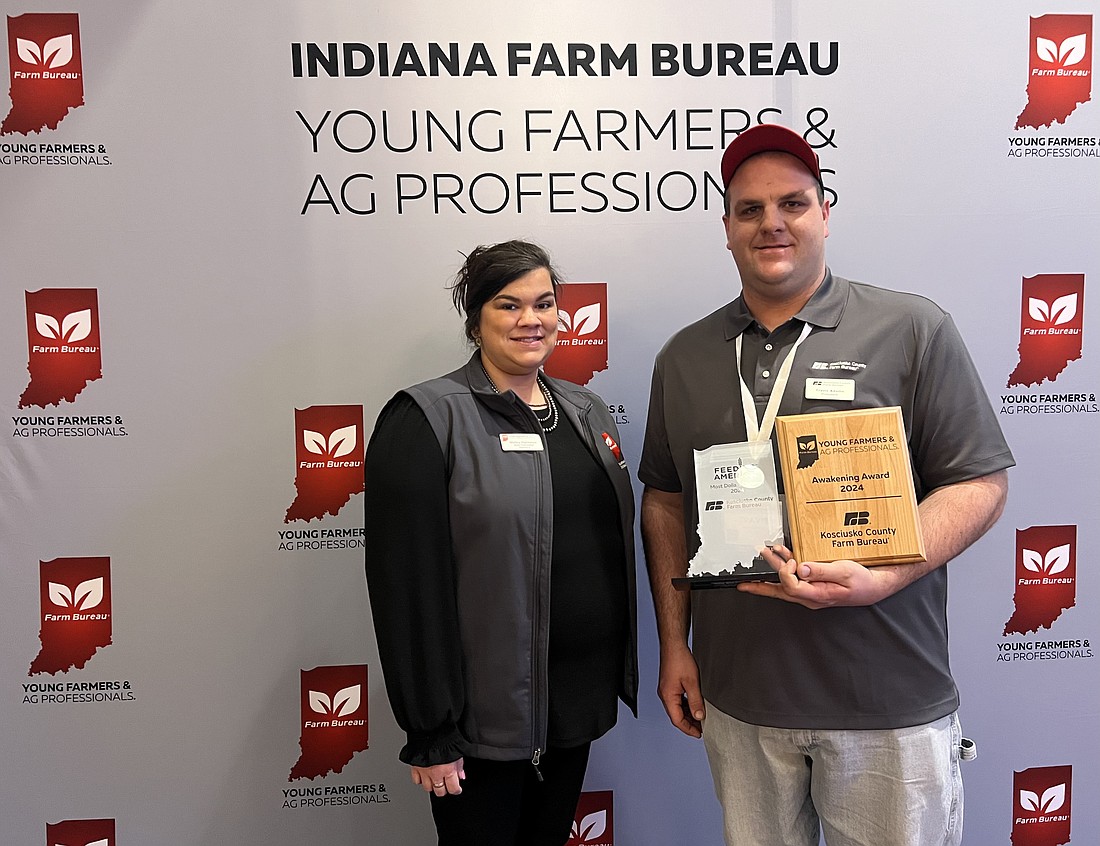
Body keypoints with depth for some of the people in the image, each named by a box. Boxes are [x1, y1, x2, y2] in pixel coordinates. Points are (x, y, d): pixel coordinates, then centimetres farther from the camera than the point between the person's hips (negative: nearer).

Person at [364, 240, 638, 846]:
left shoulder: (585, 411, 8)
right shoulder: (427, 420, -13)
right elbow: (408, 587, -16)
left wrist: (624, 672, 12)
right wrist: (430, 732, -16)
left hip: (581, 702, 6)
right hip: (485, 719, -6)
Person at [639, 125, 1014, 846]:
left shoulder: (913, 331, -4)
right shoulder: (686, 356, 7)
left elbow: (981, 481, -5)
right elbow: (665, 501, 11)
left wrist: (880, 578, -21)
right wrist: (674, 643, 8)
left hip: (888, 703, -2)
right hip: (736, 698, 3)